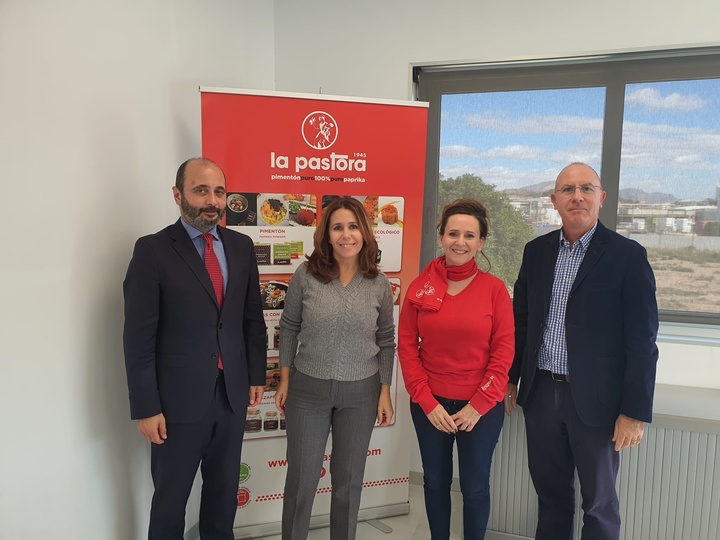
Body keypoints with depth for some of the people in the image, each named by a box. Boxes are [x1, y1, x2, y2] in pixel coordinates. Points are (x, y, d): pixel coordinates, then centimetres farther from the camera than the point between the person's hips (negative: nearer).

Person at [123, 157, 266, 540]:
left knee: (224, 490, 20)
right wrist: (145, 408, -12)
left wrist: (257, 375, 8)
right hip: (179, 399, -4)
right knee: (171, 496, 15)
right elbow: (139, 338, -12)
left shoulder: (241, 246, 3)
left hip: (233, 393, 4)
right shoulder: (153, 251, -11)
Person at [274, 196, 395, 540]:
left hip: (360, 393, 1)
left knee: (349, 479, 16)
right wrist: (284, 380, 2)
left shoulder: (379, 283, -5)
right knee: (301, 478, 12)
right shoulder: (305, 274, -9)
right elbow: (289, 328, 0)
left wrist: (385, 392, 1)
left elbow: (385, 341, 2)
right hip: (308, 389, -1)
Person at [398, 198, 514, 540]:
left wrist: (478, 405, -10)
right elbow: (406, 345, -2)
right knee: (435, 481, 18)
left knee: (475, 486, 14)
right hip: (429, 405, 2)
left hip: (480, 407, -1)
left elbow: (504, 350, -7)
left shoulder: (494, 288, -7)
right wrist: (426, 402, -8)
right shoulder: (420, 286, -4)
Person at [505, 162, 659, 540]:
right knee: (550, 492, 19)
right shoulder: (537, 251, 4)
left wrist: (635, 412, -11)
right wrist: (510, 378, 11)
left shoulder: (628, 256, -9)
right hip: (541, 394, 4)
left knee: (599, 502, 14)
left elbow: (641, 341, -10)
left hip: (595, 399, -3)